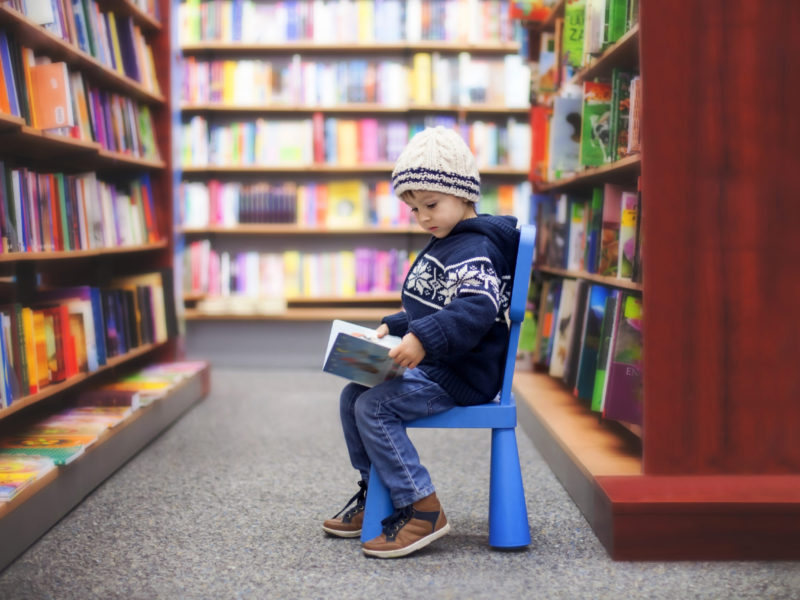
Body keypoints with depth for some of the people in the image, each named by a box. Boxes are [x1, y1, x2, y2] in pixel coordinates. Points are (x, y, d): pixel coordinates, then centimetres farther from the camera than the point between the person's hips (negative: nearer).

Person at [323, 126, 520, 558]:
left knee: (374, 406, -22)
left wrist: (423, 338, -41)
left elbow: (479, 308, -33)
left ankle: (422, 510, -17)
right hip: (433, 367, 11)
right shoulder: (442, 247, 17)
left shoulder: (473, 251, -16)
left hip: (463, 376, -11)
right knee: (352, 395, 11)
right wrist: (393, 327, 15)